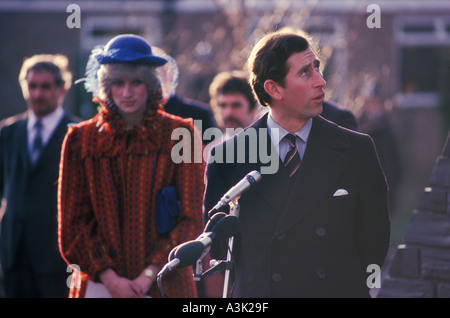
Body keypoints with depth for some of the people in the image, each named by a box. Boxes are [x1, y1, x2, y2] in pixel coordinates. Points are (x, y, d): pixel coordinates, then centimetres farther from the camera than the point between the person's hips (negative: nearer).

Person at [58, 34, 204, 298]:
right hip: (98, 284, 1)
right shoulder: (81, 139, 7)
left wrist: (148, 276, -9)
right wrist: (109, 277, -7)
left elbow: (191, 220, 1)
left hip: (163, 285, -1)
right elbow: (72, 225, 6)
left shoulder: (180, 135, 4)